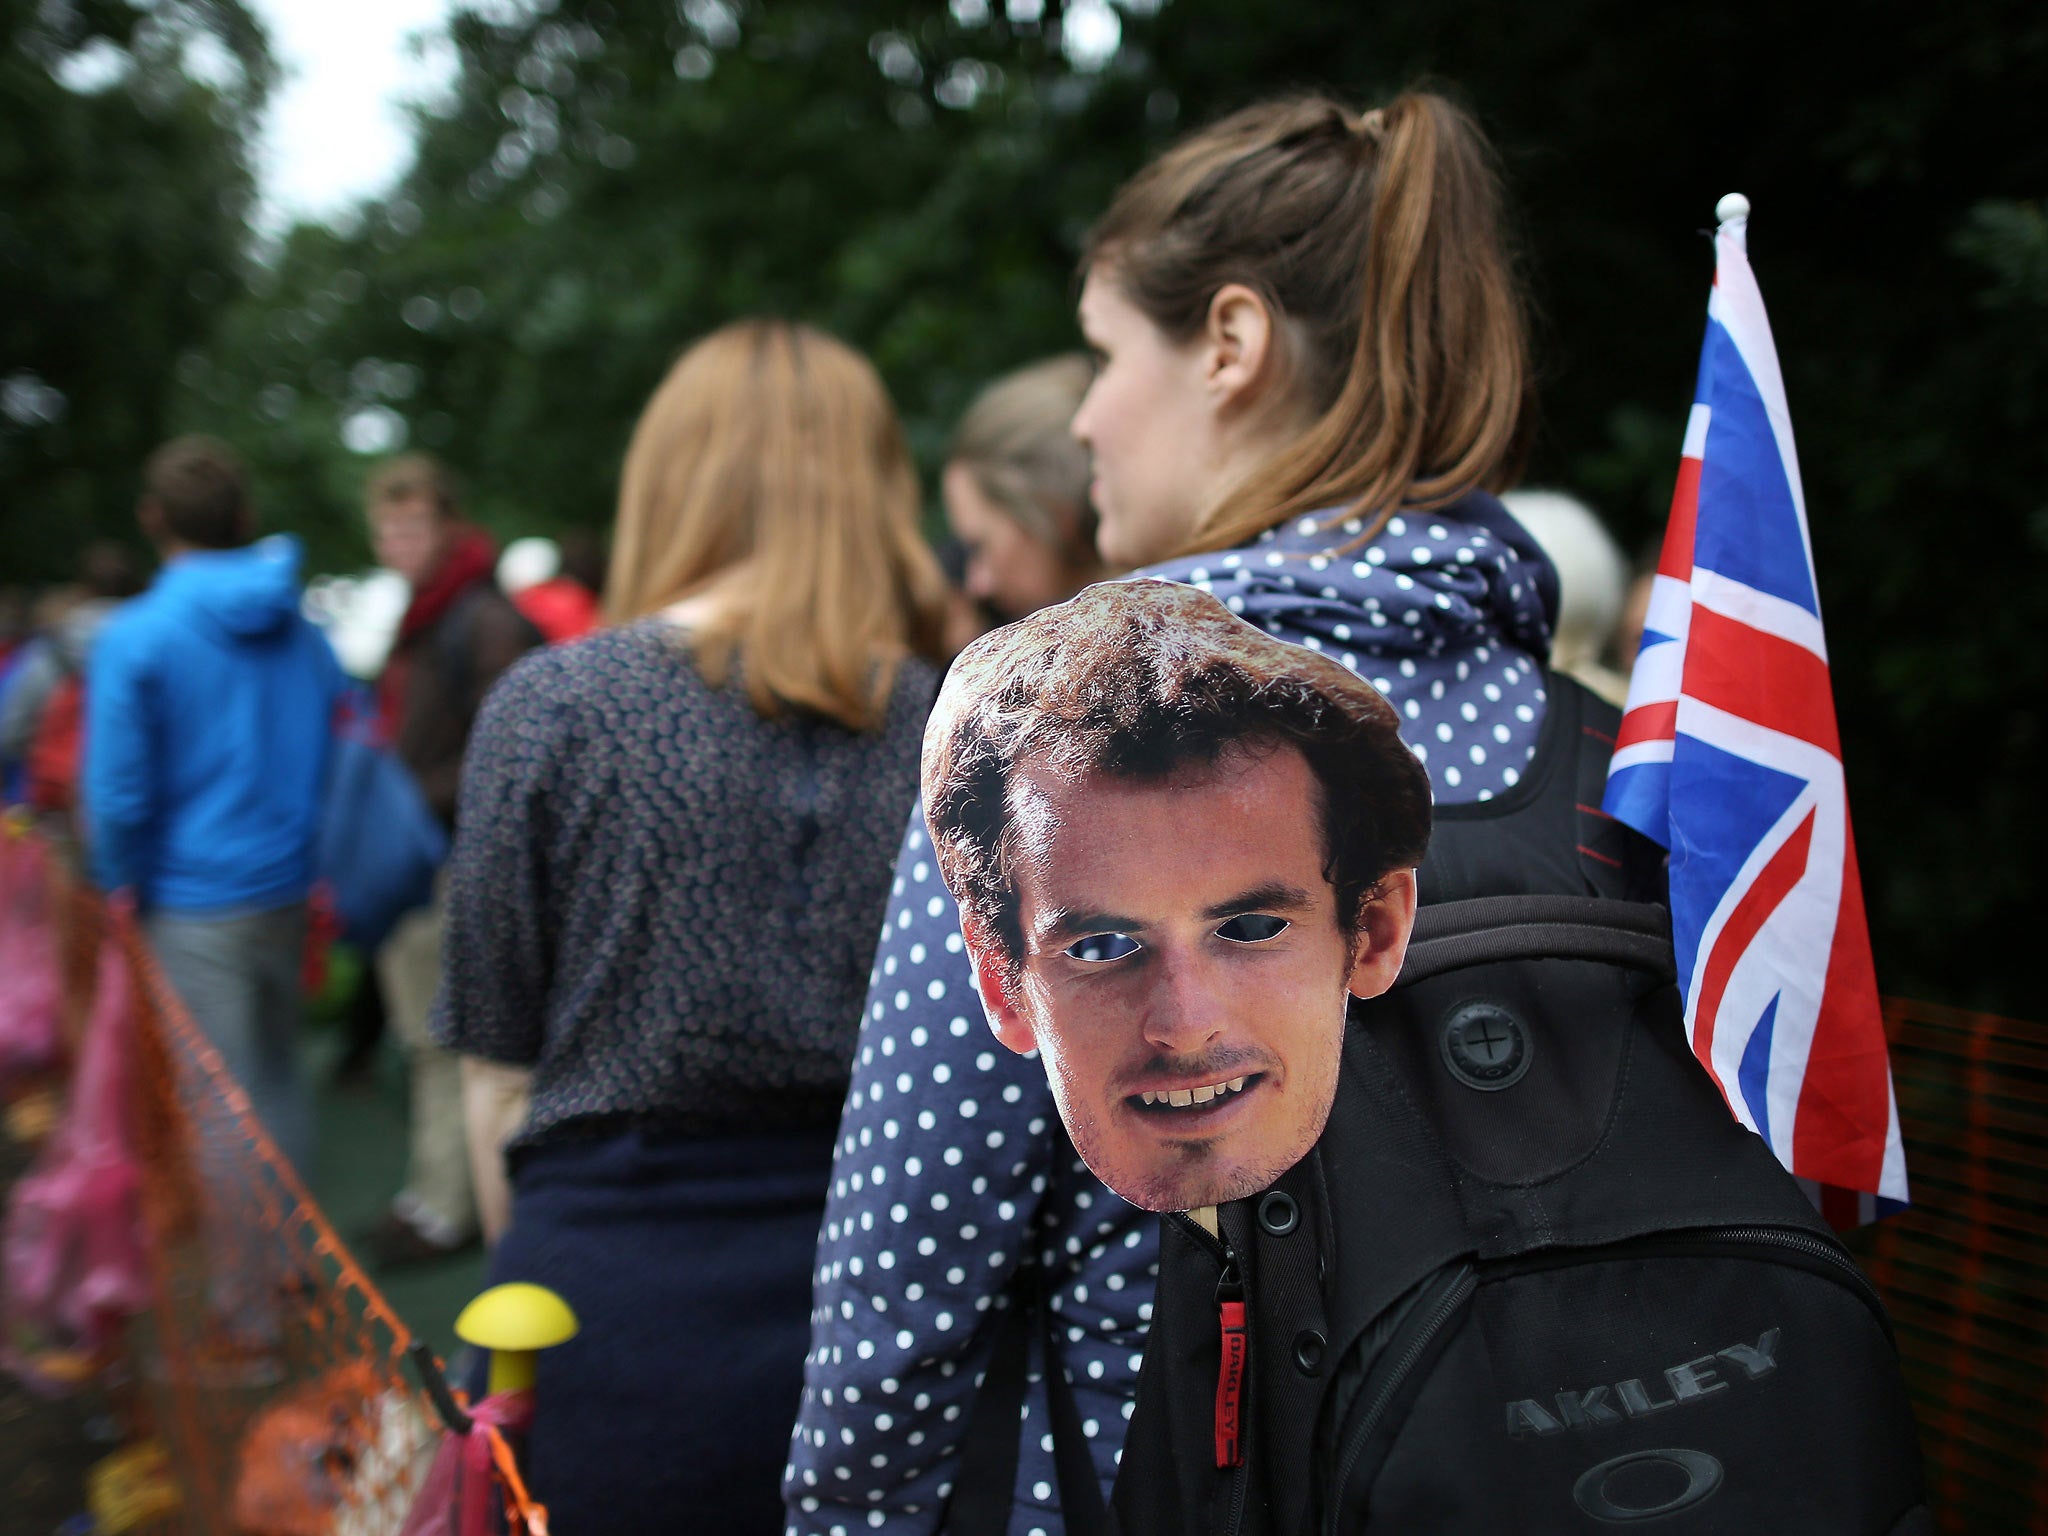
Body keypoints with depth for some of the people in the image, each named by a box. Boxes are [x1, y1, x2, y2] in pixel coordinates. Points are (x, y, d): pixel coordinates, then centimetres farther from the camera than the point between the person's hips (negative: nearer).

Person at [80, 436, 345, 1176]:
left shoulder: (133, 636, -11)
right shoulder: (304, 634, 3)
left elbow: (116, 796, -13)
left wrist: (123, 892, 2)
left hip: (194, 908, -5)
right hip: (290, 893, 5)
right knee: (277, 1074, 18)